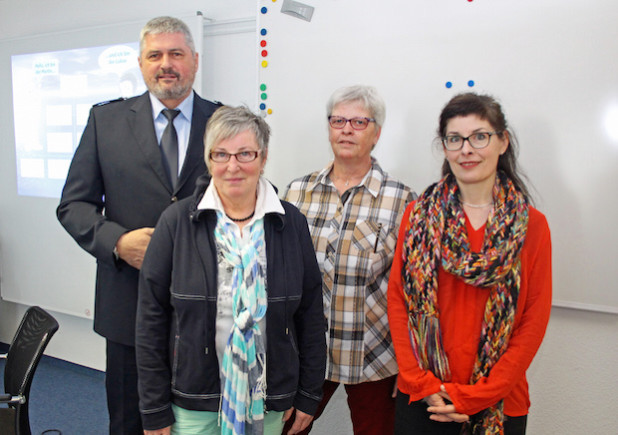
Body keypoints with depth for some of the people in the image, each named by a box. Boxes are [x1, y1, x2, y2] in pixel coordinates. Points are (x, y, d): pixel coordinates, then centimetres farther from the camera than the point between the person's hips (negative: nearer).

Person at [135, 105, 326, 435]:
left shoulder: (291, 224, -3)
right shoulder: (176, 222, -7)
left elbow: (310, 315, 2)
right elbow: (152, 319, -5)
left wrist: (308, 395, 4)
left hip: (269, 401, 2)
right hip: (192, 404, -1)